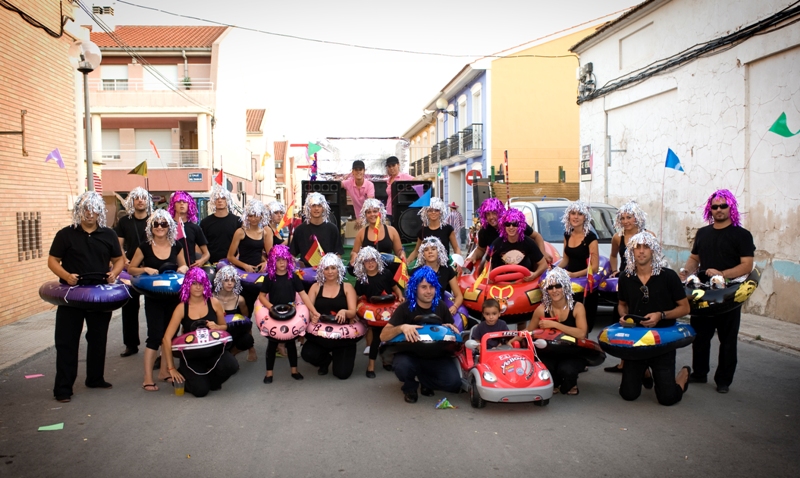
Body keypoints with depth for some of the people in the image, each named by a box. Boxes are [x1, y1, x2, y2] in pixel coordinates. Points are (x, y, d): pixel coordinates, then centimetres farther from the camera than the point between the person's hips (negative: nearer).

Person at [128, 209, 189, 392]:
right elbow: (131, 269, 2)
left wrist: (182, 268, -8)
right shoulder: (145, 248, -4)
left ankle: (164, 370, 26)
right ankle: (148, 378, -1)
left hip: (173, 297, 3)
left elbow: (183, 266, 14)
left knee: (170, 335, 11)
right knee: (155, 336, -8)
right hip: (153, 298, -3)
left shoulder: (176, 247, 3)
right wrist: (145, 269, -17)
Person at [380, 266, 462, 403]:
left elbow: (452, 329, 15)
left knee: (454, 383, -22)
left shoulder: (440, 306, -1)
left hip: (436, 355, 3)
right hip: (411, 354, -2)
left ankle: (422, 377, 10)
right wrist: (402, 327, -36)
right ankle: (410, 387, 0)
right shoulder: (405, 308, -11)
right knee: (402, 366, -38)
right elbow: (383, 336, -17)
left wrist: (451, 329, -10)